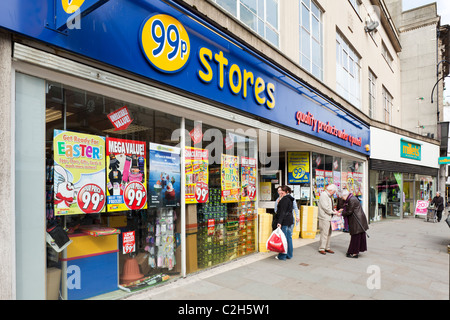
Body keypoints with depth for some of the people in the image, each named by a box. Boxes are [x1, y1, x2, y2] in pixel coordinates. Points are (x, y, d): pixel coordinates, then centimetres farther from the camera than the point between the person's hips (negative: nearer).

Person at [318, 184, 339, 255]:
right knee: (324, 233, -6)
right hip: (324, 218, -10)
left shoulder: (329, 196, 17)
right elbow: (326, 207, -21)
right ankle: (321, 249, 3)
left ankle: (327, 248, 23)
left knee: (329, 233, 14)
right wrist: (334, 212, -11)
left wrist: (333, 210, 5)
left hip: (328, 217, 10)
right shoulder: (323, 195, -15)